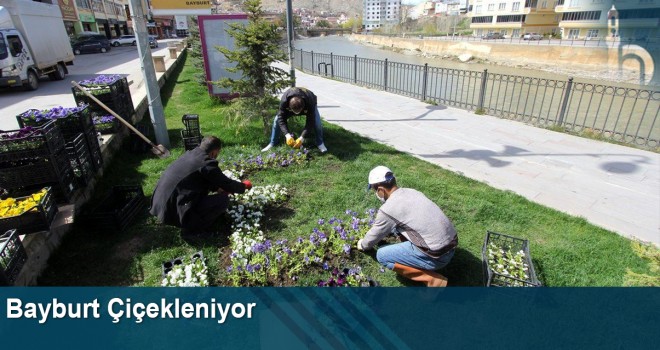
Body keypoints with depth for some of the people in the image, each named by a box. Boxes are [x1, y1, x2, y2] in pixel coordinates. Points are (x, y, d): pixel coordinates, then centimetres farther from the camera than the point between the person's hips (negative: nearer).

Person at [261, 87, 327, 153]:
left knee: (316, 122, -26)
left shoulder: (310, 103, -45)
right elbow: (281, 118, -35)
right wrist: (287, 135, -48)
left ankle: (320, 143, -2)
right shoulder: (284, 101, -42)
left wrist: (301, 138, -48)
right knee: (277, 120, -16)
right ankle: (272, 144, 0)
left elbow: (310, 122, -40)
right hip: (290, 107, 1)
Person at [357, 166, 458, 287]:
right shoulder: (411, 192, 9)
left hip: (436, 256, -8)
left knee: (382, 255, 4)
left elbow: (375, 235, 4)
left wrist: (362, 245, 25)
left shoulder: (387, 209, -14)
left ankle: (431, 278, 0)